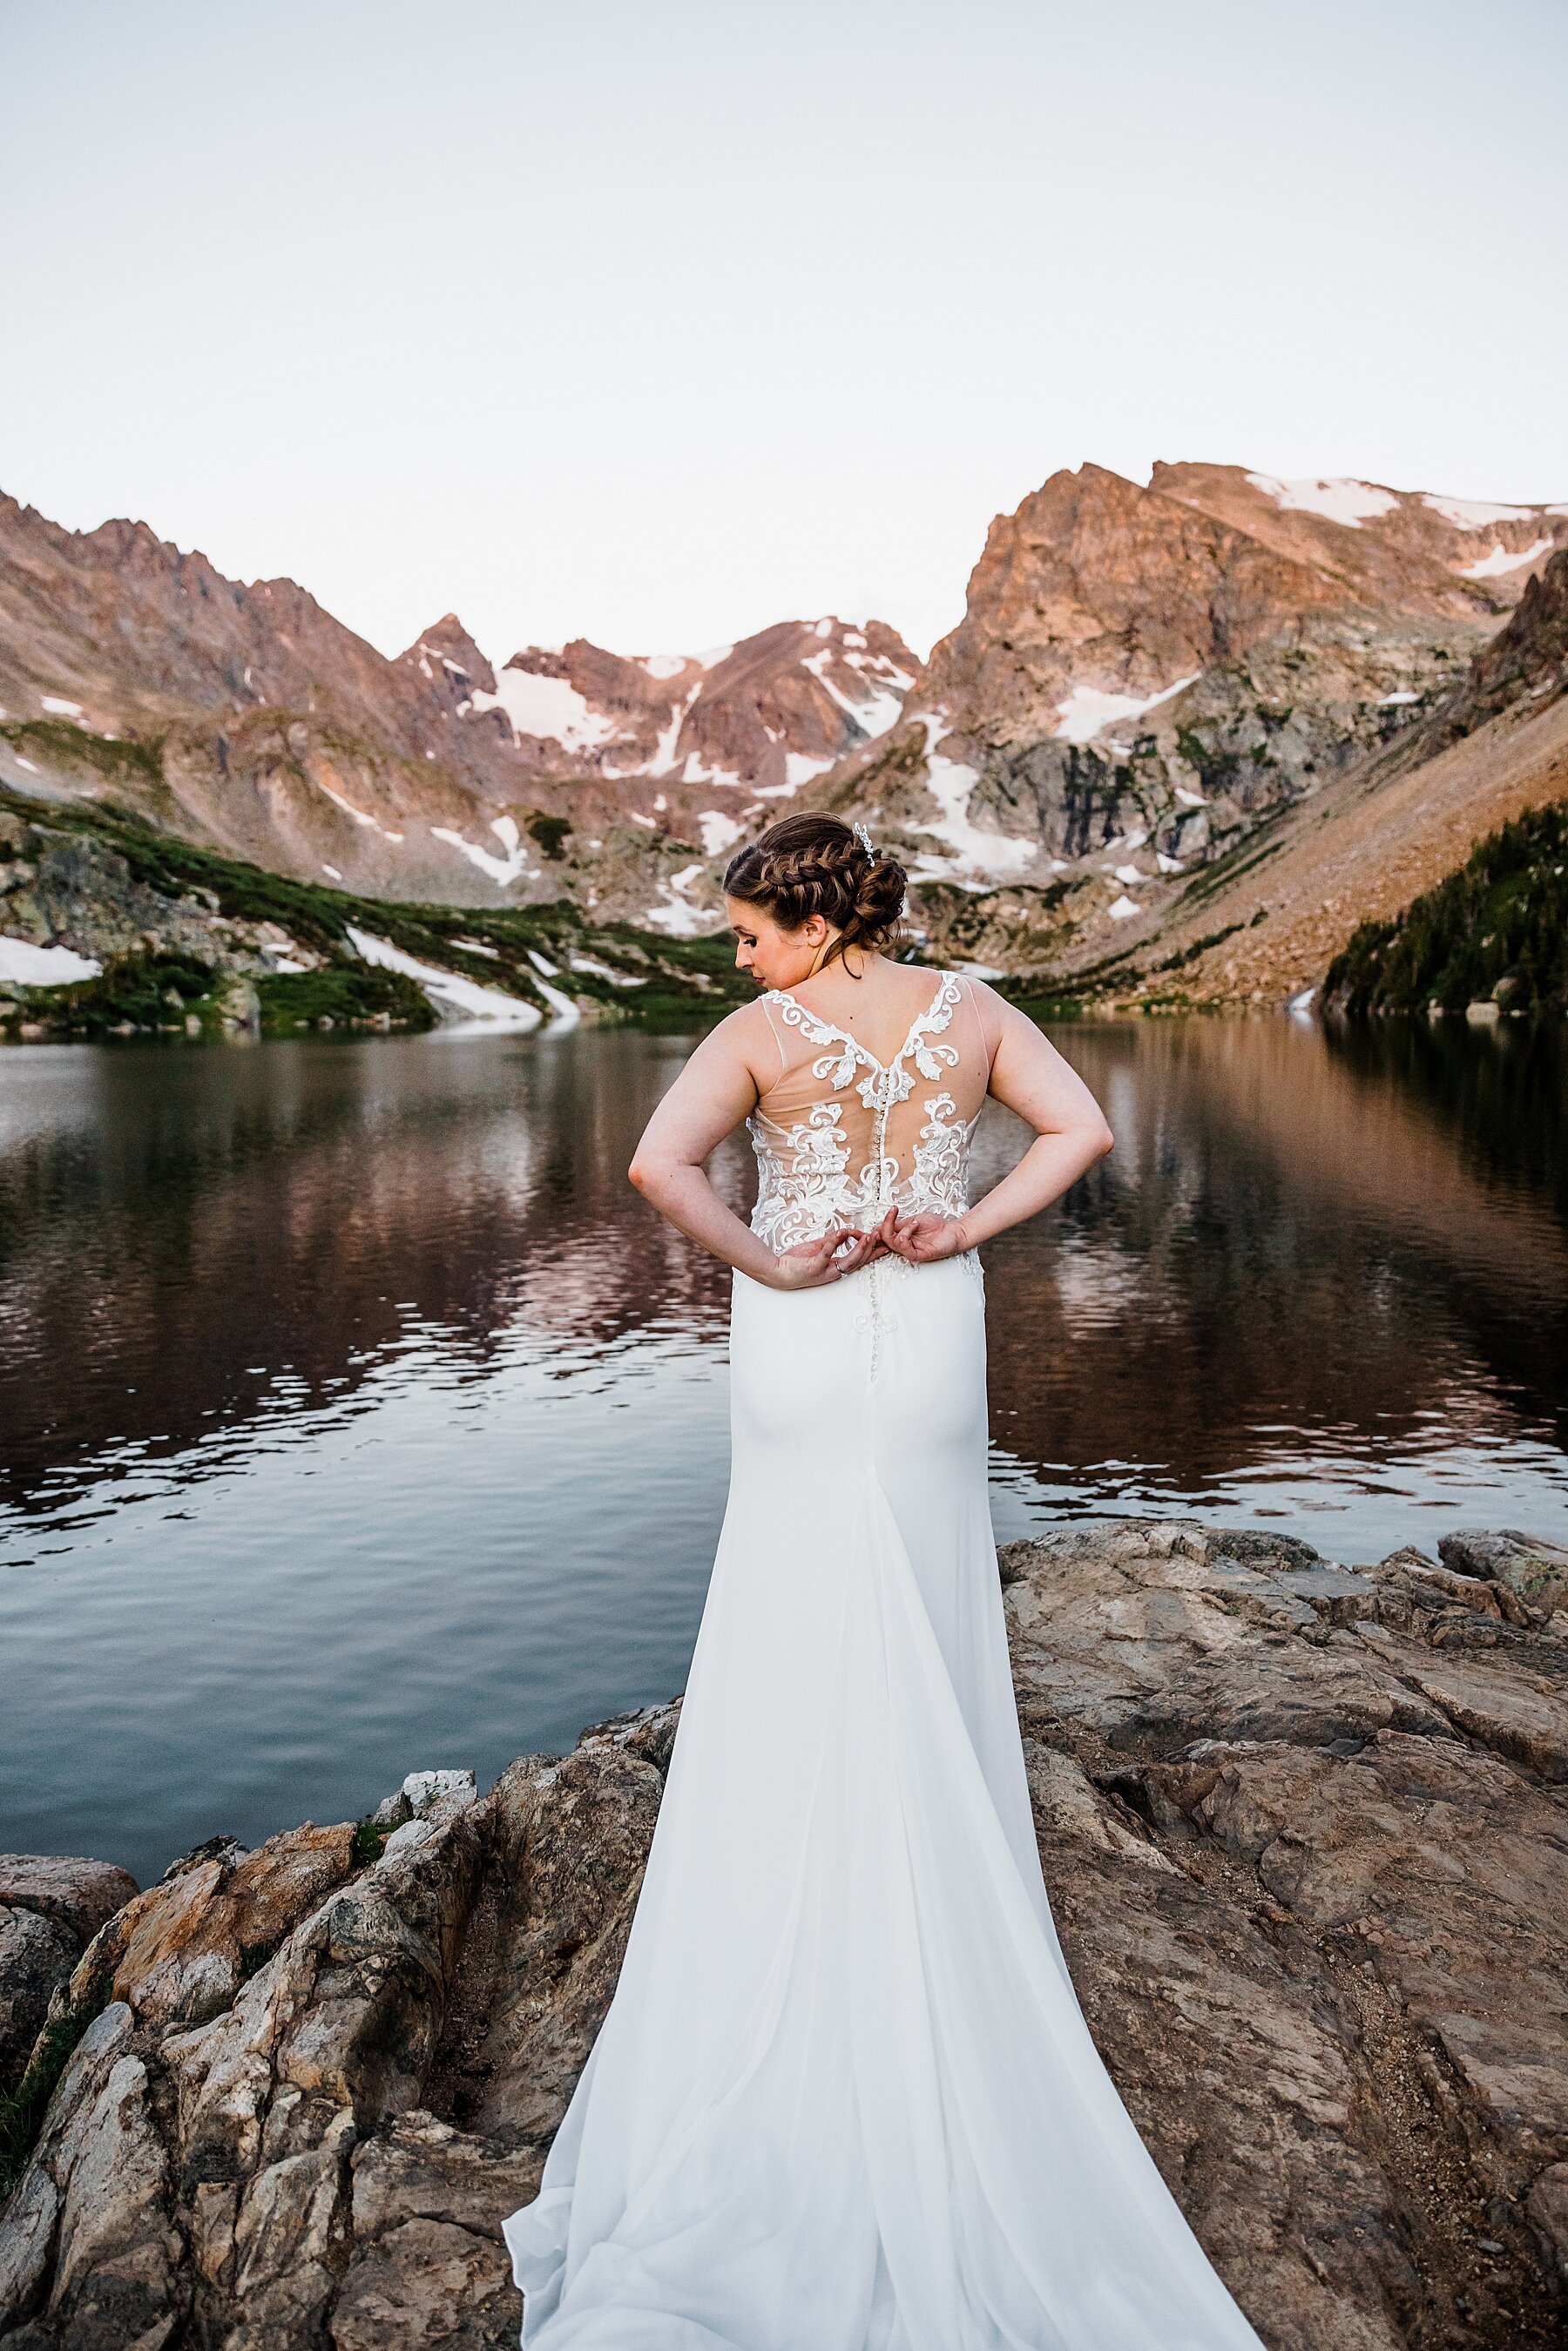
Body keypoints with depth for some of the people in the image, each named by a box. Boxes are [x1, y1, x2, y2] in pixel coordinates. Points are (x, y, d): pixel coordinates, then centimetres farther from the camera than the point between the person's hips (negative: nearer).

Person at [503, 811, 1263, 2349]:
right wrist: (968, 1229, -6)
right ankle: (938, 1923, 33)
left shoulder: (763, 1034, -12)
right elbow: (1082, 1129, -5)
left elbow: (656, 1166, -25)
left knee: (802, 1654, 13)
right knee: (931, 1648, 18)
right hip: (931, 1351, 3)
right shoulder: (969, 1010, -2)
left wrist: (768, 1265, -14)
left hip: (800, 1354, -3)